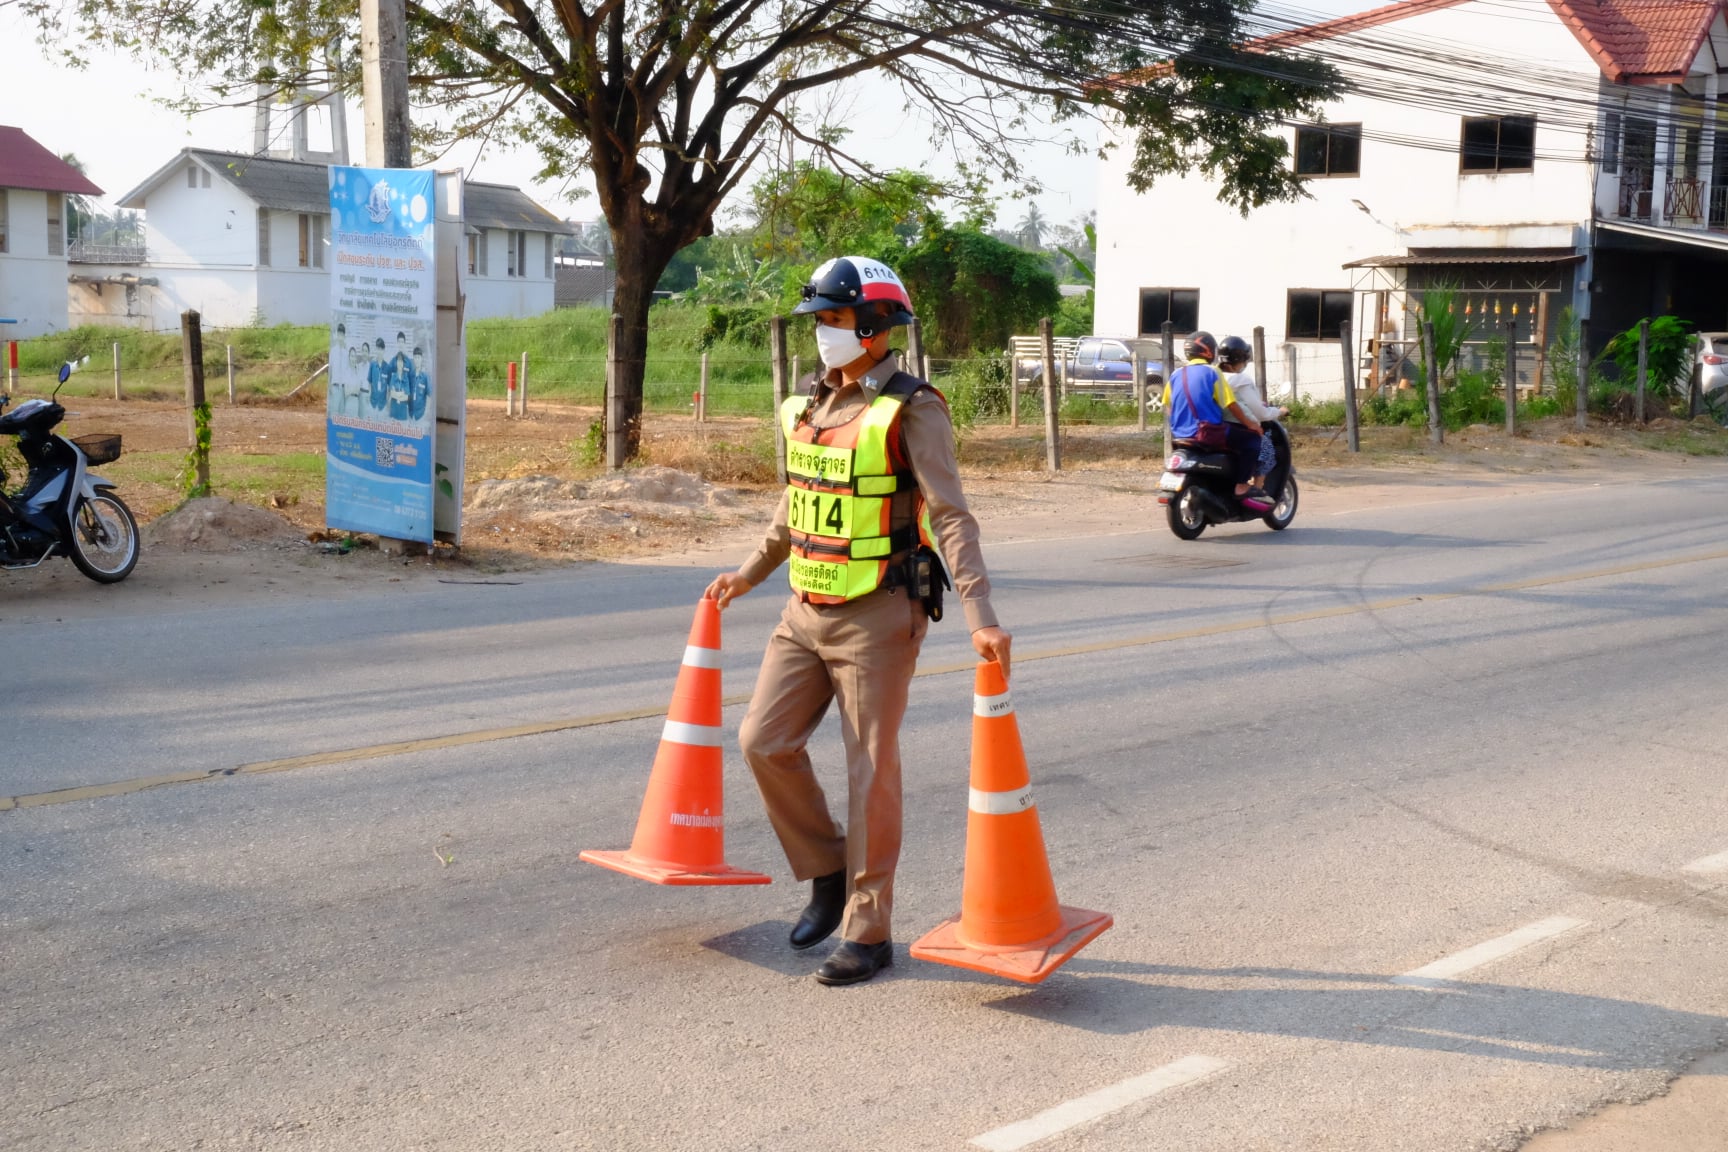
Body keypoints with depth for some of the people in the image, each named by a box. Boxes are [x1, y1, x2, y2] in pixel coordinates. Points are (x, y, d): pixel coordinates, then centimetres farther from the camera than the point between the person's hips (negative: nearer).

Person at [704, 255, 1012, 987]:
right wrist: (749, 574, 30)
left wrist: (980, 618, -27)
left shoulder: (911, 411, -12)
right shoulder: (807, 409, 10)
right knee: (765, 742, 3)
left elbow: (951, 517, -19)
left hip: (878, 616, -7)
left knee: (870, 771, -1)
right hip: (806, 611, 7)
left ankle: (868, 932, 11)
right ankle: (829, 874, 24)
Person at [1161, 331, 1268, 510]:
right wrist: (1249, 423, 5)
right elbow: (1231, 405, -7)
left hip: (1180, 435, 8)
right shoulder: (1211, 373, -5)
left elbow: (1167, 407, 13)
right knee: (1252, 438, 2)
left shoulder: (1176, 375, 11)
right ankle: (1242, 489, -7)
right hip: (1207, 433, -8)